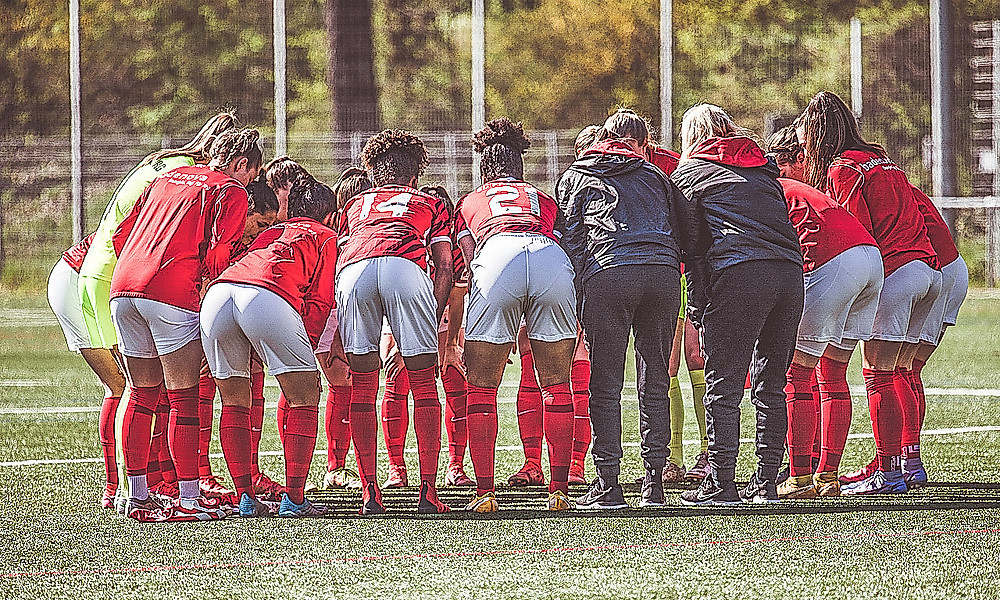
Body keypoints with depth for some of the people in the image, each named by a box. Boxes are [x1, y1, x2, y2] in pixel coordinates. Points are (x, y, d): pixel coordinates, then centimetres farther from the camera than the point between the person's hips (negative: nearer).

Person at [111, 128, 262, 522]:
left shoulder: (167, 178, 27)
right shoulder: (231, 191, 7)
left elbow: (121, 235, 24)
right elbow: (216, 258, -5)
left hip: (123, 286, 7)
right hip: (172, 294, -6)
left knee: (142, 396, 15)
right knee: (184, 397, -1)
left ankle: (137, 495, 15)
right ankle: (188, 500, -4)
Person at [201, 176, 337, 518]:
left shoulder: (270, 233, 40)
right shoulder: (326, 237, 26)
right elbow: (320, 300, 13)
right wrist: (308, 350, 13)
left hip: (216, 293, 5)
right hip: (268, 296, -5)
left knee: (233, 402, 19)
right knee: (305, 397, 7)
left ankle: (245, 498, 13)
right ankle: (294, 499, 0)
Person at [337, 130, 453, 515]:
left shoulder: (354, 206, 39)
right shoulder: (430, 205, 35)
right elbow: (445, 267, 20)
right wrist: (434, 324, 19)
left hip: (354, 270, 1)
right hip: (406, 267, -1)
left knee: (362, 389, 11)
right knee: (424, 385, 9)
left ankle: (369, 493, 5)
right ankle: (428, 490, 1)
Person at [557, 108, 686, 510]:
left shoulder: (576, 176, 22)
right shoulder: (655, 175, 28)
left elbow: (569, 236, 13)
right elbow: (679, 230, 21)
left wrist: (577, 296, 10)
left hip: (607, 271, -2)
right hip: (663, 272, 2)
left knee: (606, 383, 1)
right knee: (656, 379, 10)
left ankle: (608, 484, -2)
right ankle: (654, 482, 9)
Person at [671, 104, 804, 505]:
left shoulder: (687, 175, 14)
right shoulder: (762, 167, 29)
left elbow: (693, 246, 7)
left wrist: (697, 306, 8)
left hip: (738, 276, -5)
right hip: (790, 271, 5)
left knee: (723, 386, 0)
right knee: (771, 385, 12)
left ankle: (721, 483, -2)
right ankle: (765, 483, 12)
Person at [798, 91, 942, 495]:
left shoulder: (842, 170, -3)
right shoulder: (880, 160, 23)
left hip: (893, 272, -9)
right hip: (929, 269, 9)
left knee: (877, 374, -8)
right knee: (898, 373, 14)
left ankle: (888, 471, -12)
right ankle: (906, 462, 16)